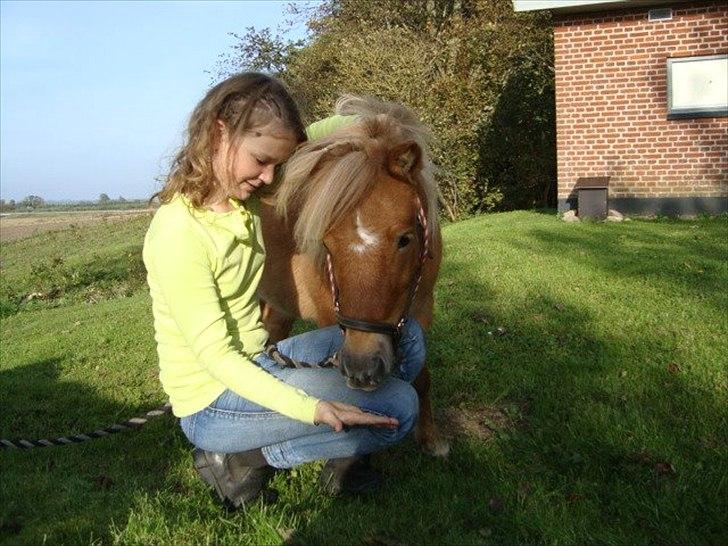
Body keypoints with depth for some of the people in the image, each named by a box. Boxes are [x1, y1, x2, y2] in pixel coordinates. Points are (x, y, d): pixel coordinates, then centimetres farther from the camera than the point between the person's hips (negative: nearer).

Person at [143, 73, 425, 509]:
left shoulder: (248, 201, 0)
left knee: (407, 338, 0)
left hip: (258, 365, 8)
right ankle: (244, 457, -4)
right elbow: (215, 356, -24)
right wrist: (311, 409, -35)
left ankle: (343, 455, 4)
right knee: (398, 407, -15)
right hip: (212, 404, -8)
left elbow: (323, 131, 13)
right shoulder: (179, 232, -24)